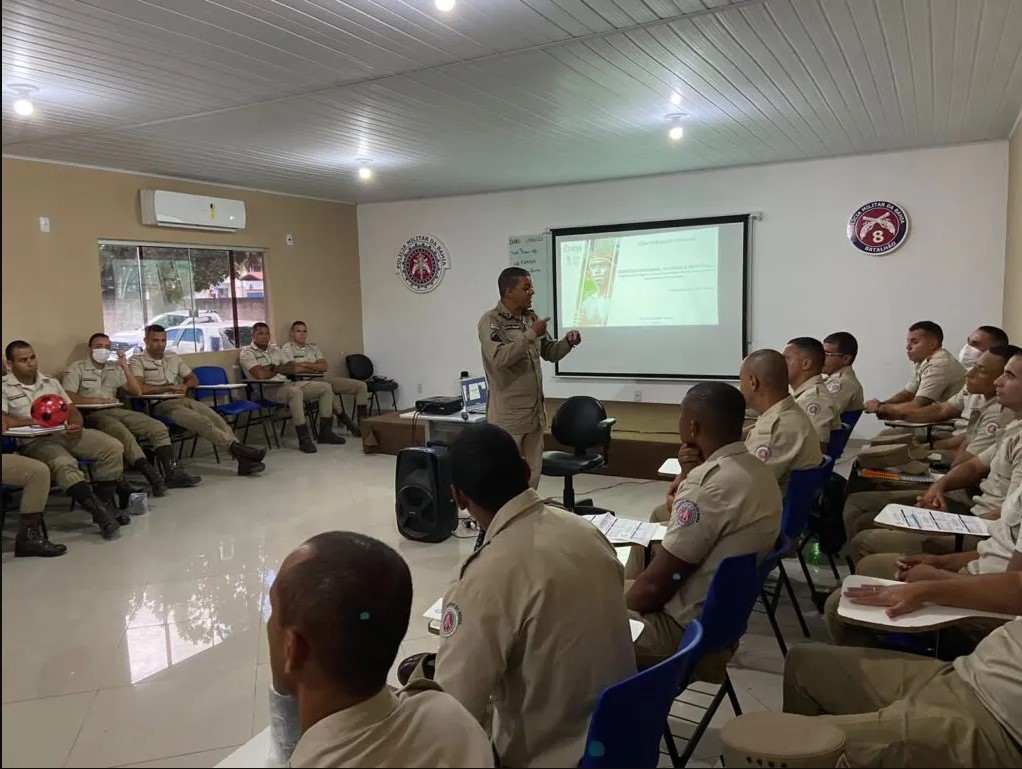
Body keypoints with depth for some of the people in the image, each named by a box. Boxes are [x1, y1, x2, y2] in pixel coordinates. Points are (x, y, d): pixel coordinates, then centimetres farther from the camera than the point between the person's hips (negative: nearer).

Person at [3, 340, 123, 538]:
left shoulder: (51, 382, 22)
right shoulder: (5, 388, 6)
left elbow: (73, 411, 18)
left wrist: (76, 425, -5)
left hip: (67, 434, 5)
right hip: (34, 441, -5)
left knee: (113, 448, -18)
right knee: (64, 464, -38)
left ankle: (104, 505, -16)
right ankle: (100, 513, -42)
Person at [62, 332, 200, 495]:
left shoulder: (114, 368, 20)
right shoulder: (77, 368, 7)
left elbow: (137, 391, 12)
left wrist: (125, 367, 3)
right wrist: (96, 400, -15)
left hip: (117, 411, 6)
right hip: (92, 414, -6)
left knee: (158, 428, -15)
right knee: (122, 432, -37)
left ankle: (172, 473, -24)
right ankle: (153, 477, -46)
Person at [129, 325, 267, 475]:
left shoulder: (173, 357, 22)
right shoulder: (137, 361, 3)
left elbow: (193, 379, 27)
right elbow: (139, 389, -12)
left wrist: (185, 386, 3)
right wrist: (169, 387, -7)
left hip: (183, 400, 5)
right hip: (160, 405, -5)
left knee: (216, 419, -24)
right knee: (201, 422, -33)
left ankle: (242, 459, -36)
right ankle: (236, 447, -42)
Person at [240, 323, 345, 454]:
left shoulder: (275, 349, 21)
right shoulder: (247, 353, -2)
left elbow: (292, 368, 14)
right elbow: (261, 375, -17)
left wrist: (275, 368, -4)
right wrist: (279, 370, 0)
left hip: (288, 383, 8)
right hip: (268, 389, -8)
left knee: (325, 387, -4)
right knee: (295, 392, -40)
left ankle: (325, 432, -4)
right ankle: (304, 439, -35)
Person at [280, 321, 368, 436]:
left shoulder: (313, 347, 20)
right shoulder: (286, 348, 3)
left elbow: (325, 367, 6)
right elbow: (295, 369, -12)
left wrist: (305, 364, -6)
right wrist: (316, 369, 1)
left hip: (322, 379, 7)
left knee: (361, 385, -4)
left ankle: (362, 421, -13)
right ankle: (347, 422, -27)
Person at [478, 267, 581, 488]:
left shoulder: (531, 317, 10)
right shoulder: (490, 321, -11)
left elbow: (549, 353, 18)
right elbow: (499, 358, -27)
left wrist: (567, 342, -2)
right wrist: (531, 334, -21)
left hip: (535, 411, 7)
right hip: (508, 415, -7)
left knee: (532, 474, 13)